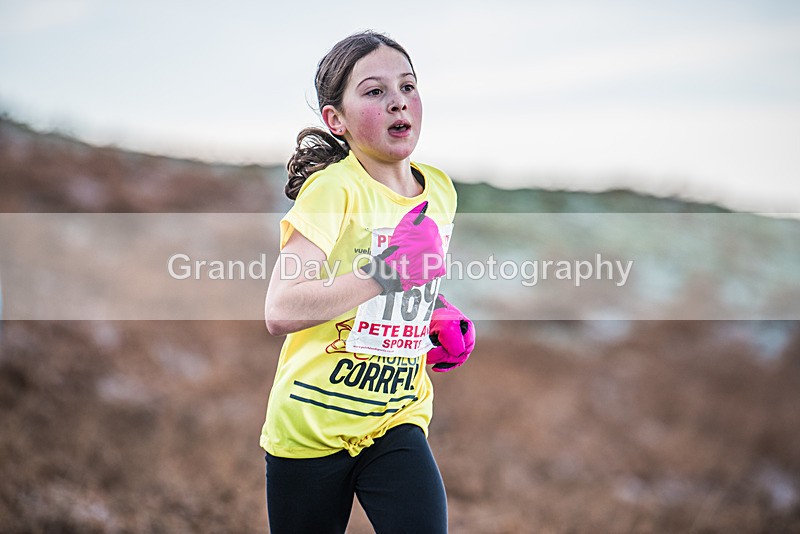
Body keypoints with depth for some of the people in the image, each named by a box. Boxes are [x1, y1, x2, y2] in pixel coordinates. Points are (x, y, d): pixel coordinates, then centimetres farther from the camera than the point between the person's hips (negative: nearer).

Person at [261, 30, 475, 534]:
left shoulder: (439, 190, 3)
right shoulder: (333, 189, -18)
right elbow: (281, 313, -29)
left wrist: (443, 316, 5)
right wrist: (387, 271, -31)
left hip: (398, 420, 4)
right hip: (313, 424, -4)